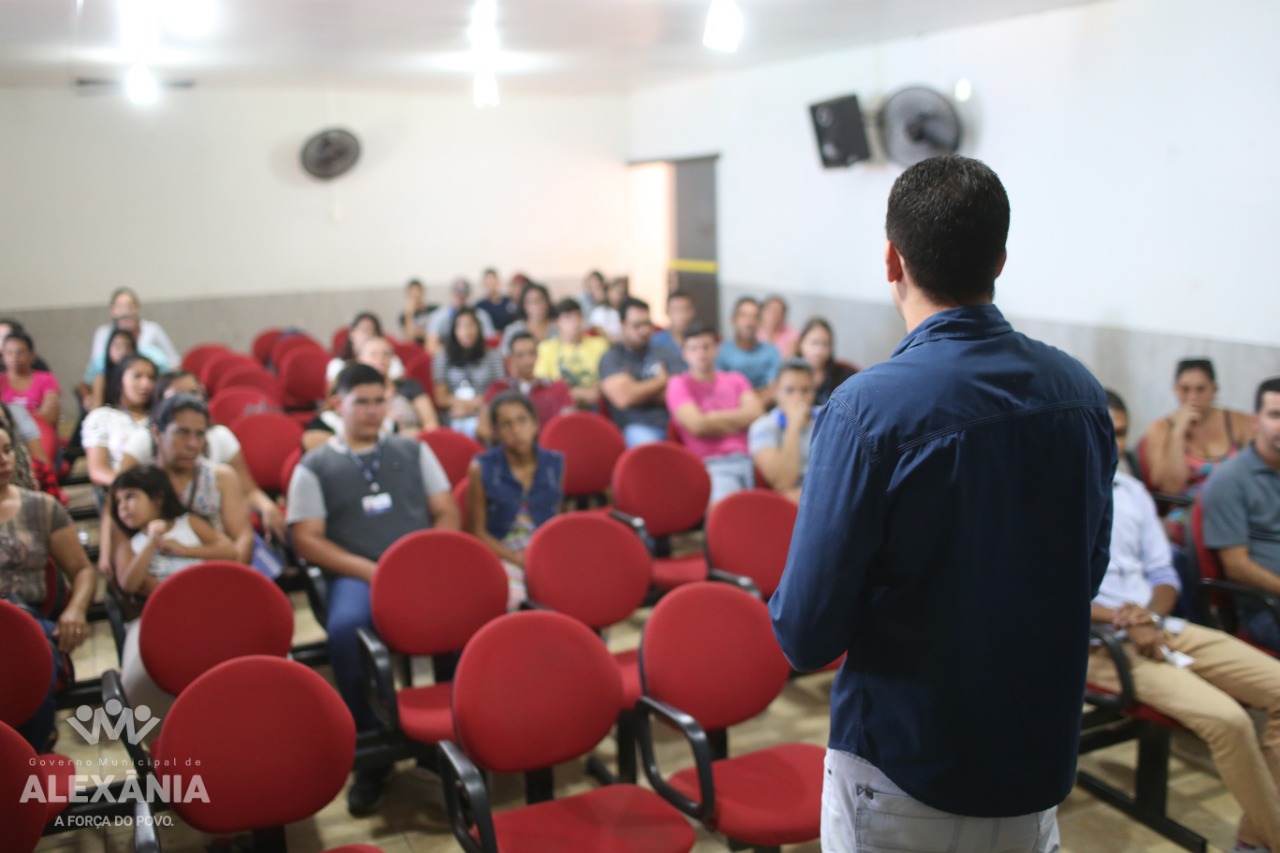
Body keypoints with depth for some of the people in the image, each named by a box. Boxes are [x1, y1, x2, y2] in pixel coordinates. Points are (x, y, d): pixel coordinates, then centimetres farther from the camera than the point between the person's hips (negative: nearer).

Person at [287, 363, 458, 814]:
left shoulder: (413, 451, 19)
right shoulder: (315, 467, 12)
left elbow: (447, 513, 15)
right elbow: (307, 539, 3)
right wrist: (369, 570, -10)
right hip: (357, 574, -2)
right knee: (345, 627, -36)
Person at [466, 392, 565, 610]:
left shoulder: (555, 464, 4)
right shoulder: (482, 469, -4)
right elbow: (478, 531, 1)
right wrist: (518, 560, -11)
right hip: (501, 552, -3)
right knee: (513, 599, -34)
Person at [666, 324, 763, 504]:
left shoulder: (735, 379, 26)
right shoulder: (679, 384, 12)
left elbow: (756, 413, 8)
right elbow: (698, 426, -3)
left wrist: (715, 417, 3)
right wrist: (739, 422, 10)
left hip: (747, 458, 5)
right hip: (712, 464, -4)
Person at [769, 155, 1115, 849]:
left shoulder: (866, 409, -24)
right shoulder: (1081, 393, -7)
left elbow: (806, 635, -22)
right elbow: (1088, 575, 7)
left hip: (904, 772, -4)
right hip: (1041, 759, 5)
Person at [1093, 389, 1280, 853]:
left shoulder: (1132, 491, 16)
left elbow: (1163, 574, 17)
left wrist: (1152, 614, -6)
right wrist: (1123, 621, -17)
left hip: (1160, 627, 8)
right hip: (1103, 642, -7)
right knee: (1227, 719, -26)